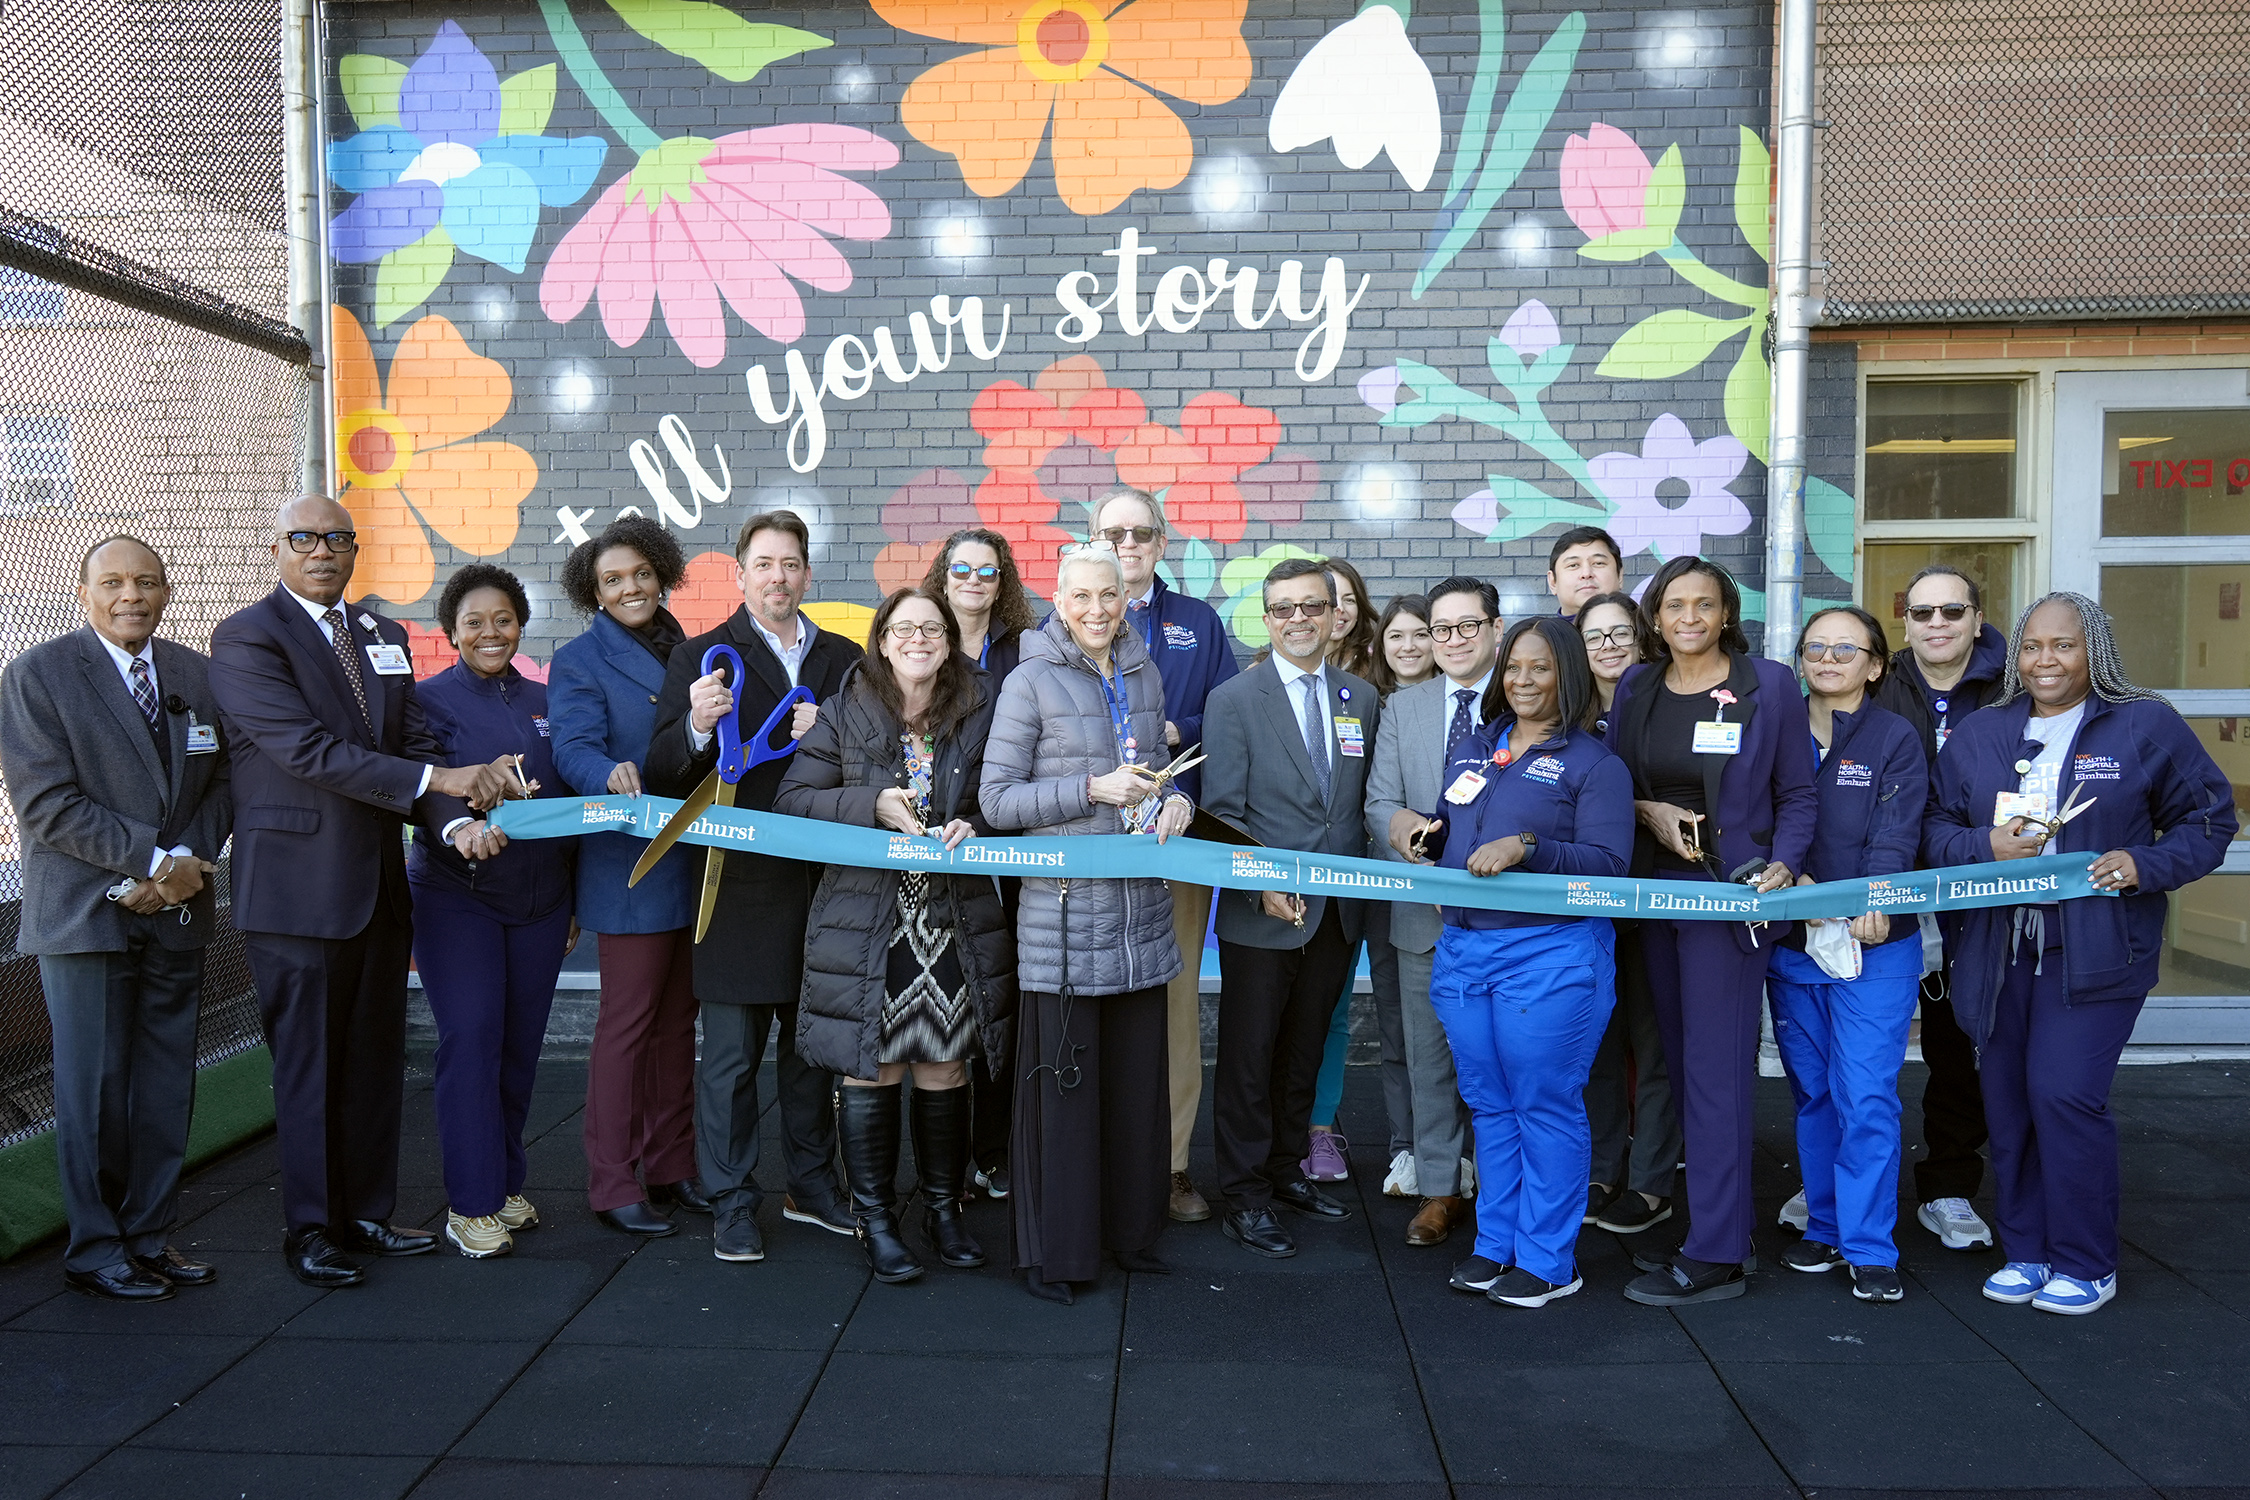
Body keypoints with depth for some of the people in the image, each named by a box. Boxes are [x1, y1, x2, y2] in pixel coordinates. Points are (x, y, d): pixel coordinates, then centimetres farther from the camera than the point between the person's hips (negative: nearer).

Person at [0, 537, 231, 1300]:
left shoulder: (196, 675, 11)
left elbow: (220, 782, 9)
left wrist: (190, 863, -8)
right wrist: (155, 860, -14)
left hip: (177, 912, 5)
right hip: (84, 913, -4)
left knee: (168, 1082, 8)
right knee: (94, 1087, 1)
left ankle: (151, 1235, 20)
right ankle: (95, 1250, 15)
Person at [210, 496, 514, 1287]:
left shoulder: (382, 635, 14)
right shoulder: (246, 638, -8)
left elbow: (413, 740, 8)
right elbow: (308, 749, -20)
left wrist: (457, 818, -11)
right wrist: (440, 779, -25)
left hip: (379, 879, 7)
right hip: (298, 885, -6)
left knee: (376, 1057, 12)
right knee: (308, 1061, 3)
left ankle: (365, 1212, 25)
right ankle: (311, 1229, 16)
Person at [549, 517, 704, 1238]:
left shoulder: (684, 651, 15)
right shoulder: (579, 662, -2)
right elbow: (575, 749, -17)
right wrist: (612, 774, -36)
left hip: (694, 863, 6)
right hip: (630, 867, -6)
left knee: (677, 1020, 12)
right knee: (627, 1022, -2)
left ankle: (672, 1169, 22)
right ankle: (613, 1186, 7)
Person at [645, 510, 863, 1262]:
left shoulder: (844, 659, 12)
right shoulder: (700, 657, 1)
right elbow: (664, 770, -7)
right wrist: (697, 727, -27)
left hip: (822, 882, 4)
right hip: (740, 884, -3)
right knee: (731, 1052, 3)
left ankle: (811, 1183, 29)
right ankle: (733, 1203, 16)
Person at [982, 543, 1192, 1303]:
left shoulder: (1144, 675, 12)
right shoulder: (1031, 683, -5)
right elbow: (996, 800, -8)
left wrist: (1174, 800, 1)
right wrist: (1093, 790, -16)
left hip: (1141, 907, 5)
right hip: (1063, 908, -5)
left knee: (1138, 1077, 10)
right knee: (1061, 1079, 0)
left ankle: (1131, 1230, 27)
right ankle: (1054, 1249, 14)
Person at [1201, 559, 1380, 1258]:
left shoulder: (1362, 698, 8)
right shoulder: (1234, 700, -5)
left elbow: (1364, 801, 11)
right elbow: (1222, 813, -8)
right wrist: (1262, 886, -18)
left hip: (1337, 914, 4)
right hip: (1262, 914, -4)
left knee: (1303, 1055, 16)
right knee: (1248, 1060, 4)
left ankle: (1287, 1171, 31)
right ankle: (1245, 1197, 16)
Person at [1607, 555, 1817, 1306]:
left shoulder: (1770, 685, -2)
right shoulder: (1636, 688, 9)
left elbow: (1797, 793, 0)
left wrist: (1783, 864, -14)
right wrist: (1651, 812, -8)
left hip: (1727, 891, -5)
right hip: (1655, 887, 5)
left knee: (1715, 1067, -7)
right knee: (1680, 1060, 11)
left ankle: (1715, 1255, -1)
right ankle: (1708, 1222, 23)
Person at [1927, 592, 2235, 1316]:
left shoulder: (2147, 726, 2)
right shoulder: (1977, 735, 11)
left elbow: (2207, 819, 5)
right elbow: (1936, 828, 11)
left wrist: (2146, 865, -13)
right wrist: (1986, 846, -10)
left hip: (2097, 951, -4)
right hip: (1997, 951, 4)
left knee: (2064, 1092, -11)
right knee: (2008, 1103, 7)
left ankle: (2085, 1263, 6)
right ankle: (2025, 1253, 22)